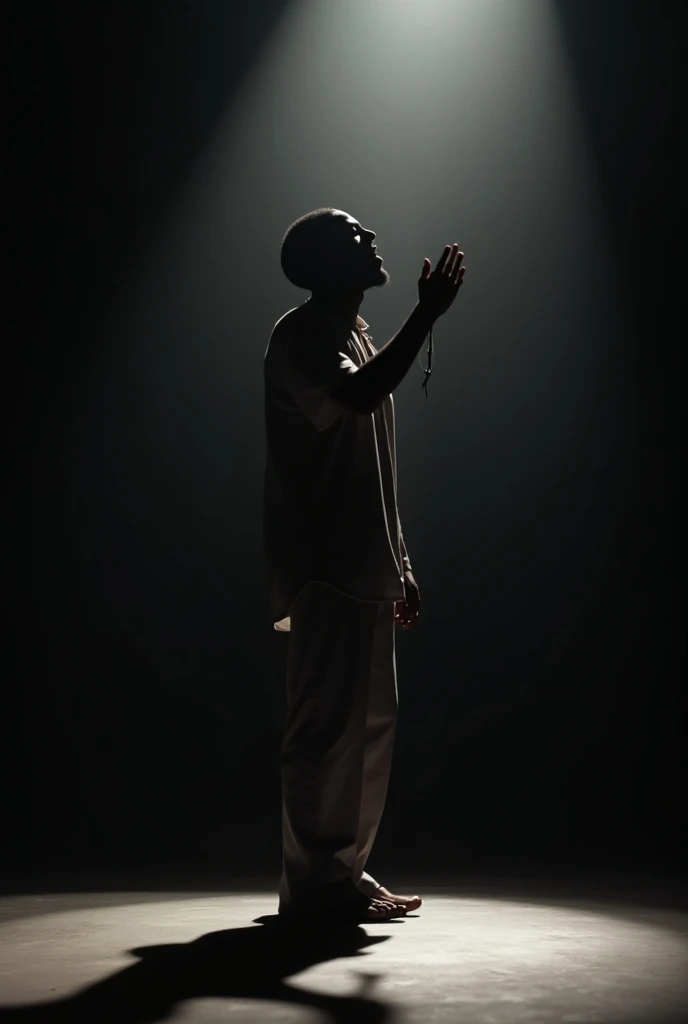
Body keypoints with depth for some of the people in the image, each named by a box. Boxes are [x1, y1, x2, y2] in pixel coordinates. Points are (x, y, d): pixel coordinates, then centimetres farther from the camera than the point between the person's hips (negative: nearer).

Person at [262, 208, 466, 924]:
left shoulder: (359, 339, 22)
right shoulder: (299, 336, -5)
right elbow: (360, 395, -28)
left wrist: (401, 565, 18)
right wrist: (427, 313, -23)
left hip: (366, 569, 9)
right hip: (325, 568, -9)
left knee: (369, 720, 10)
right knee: (327, 723, -8)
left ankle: (344, 871, 19)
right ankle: (313, 884, 0)